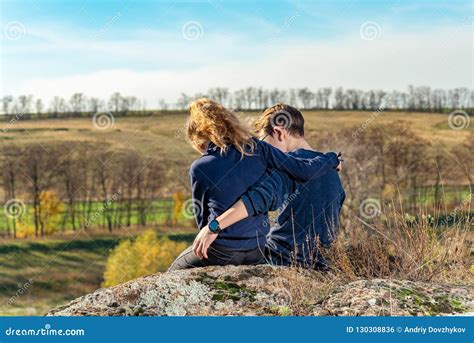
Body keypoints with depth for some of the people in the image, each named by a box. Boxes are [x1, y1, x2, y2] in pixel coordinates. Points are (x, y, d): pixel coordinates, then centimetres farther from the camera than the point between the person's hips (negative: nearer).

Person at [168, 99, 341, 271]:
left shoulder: (199, 168, -8)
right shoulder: (256, 148, -3)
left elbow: (202, 219, 3)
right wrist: (332, 159, 15)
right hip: (257, 251, 5)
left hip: (222, 251, -5)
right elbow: (305, 170, -3)